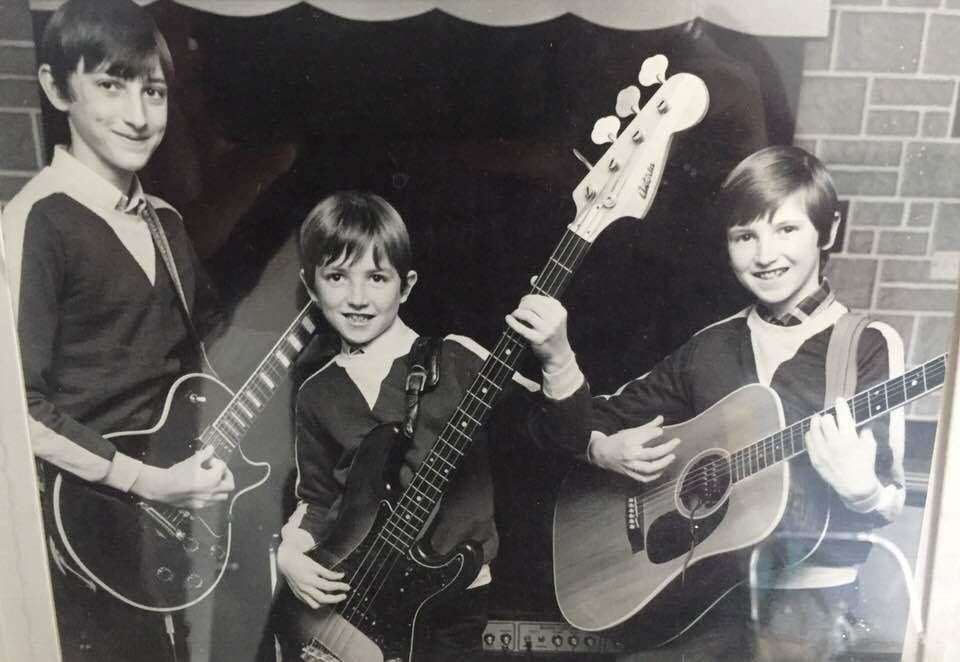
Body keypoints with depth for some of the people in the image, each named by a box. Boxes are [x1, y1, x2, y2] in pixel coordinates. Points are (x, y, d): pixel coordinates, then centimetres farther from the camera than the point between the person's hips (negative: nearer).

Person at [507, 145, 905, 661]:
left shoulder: (869, 346, -5)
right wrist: (558, 360, -8)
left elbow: (888, 502, -9)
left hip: (806, 594, -2)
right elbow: (594, 426, 10)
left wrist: (858, 488, -30)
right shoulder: (710, 346, 7)